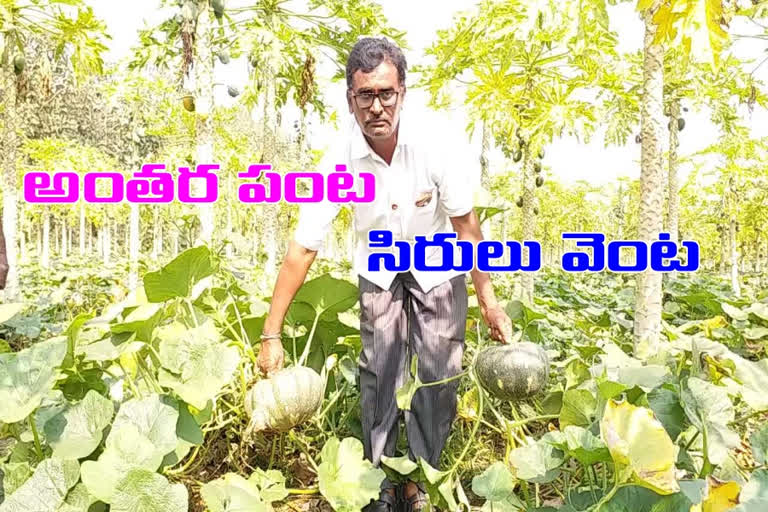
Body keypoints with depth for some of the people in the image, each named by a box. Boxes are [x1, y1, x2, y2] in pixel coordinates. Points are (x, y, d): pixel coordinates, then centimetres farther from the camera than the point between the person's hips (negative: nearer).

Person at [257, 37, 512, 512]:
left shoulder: (434, 147, -28)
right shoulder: (339, 163, -26)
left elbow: (466, 223, -16)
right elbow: (303, 248, -23)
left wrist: (488, 298, -15)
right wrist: (272, 334, -22)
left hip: (438, 271, 0)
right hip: (379, 273, 1)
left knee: (439, 378, -2)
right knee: (379, 377, -1)